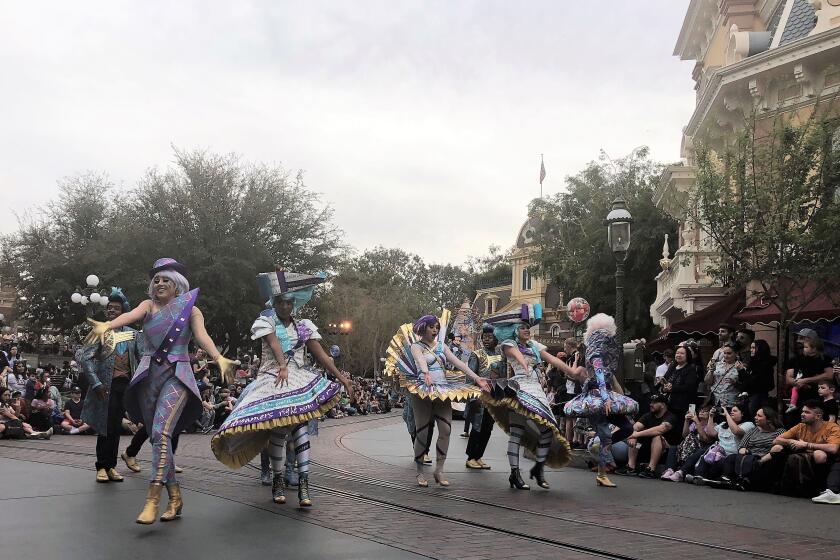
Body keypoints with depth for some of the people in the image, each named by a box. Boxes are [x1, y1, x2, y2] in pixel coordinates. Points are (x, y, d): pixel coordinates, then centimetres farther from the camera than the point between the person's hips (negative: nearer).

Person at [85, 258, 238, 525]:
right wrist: (107, 325, -34)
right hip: (148, 376, 4)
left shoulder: (191, 310, 6)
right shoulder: (149, 305, 10)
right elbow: (131, 315, -12)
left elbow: (202, 335, -11)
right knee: (157, 438, 6)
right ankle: (175, 496, 17)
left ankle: (153, 498, -23)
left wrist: (218, 357, -32)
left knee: (161, 432, -21)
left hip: (176, 375, -3)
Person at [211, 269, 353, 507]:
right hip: (273, 379, -1)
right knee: (278, 428, -9)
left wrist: (341, 377, 3)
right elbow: (274, 343, -13)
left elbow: (321, 355, 10)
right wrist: (282, 366, -31)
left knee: (300, 424, -18)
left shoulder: (303, 326, 15)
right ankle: (278, 480, 10)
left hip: (299, 379, 1)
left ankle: (303, 483, -23)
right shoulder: (266, 321, 7)